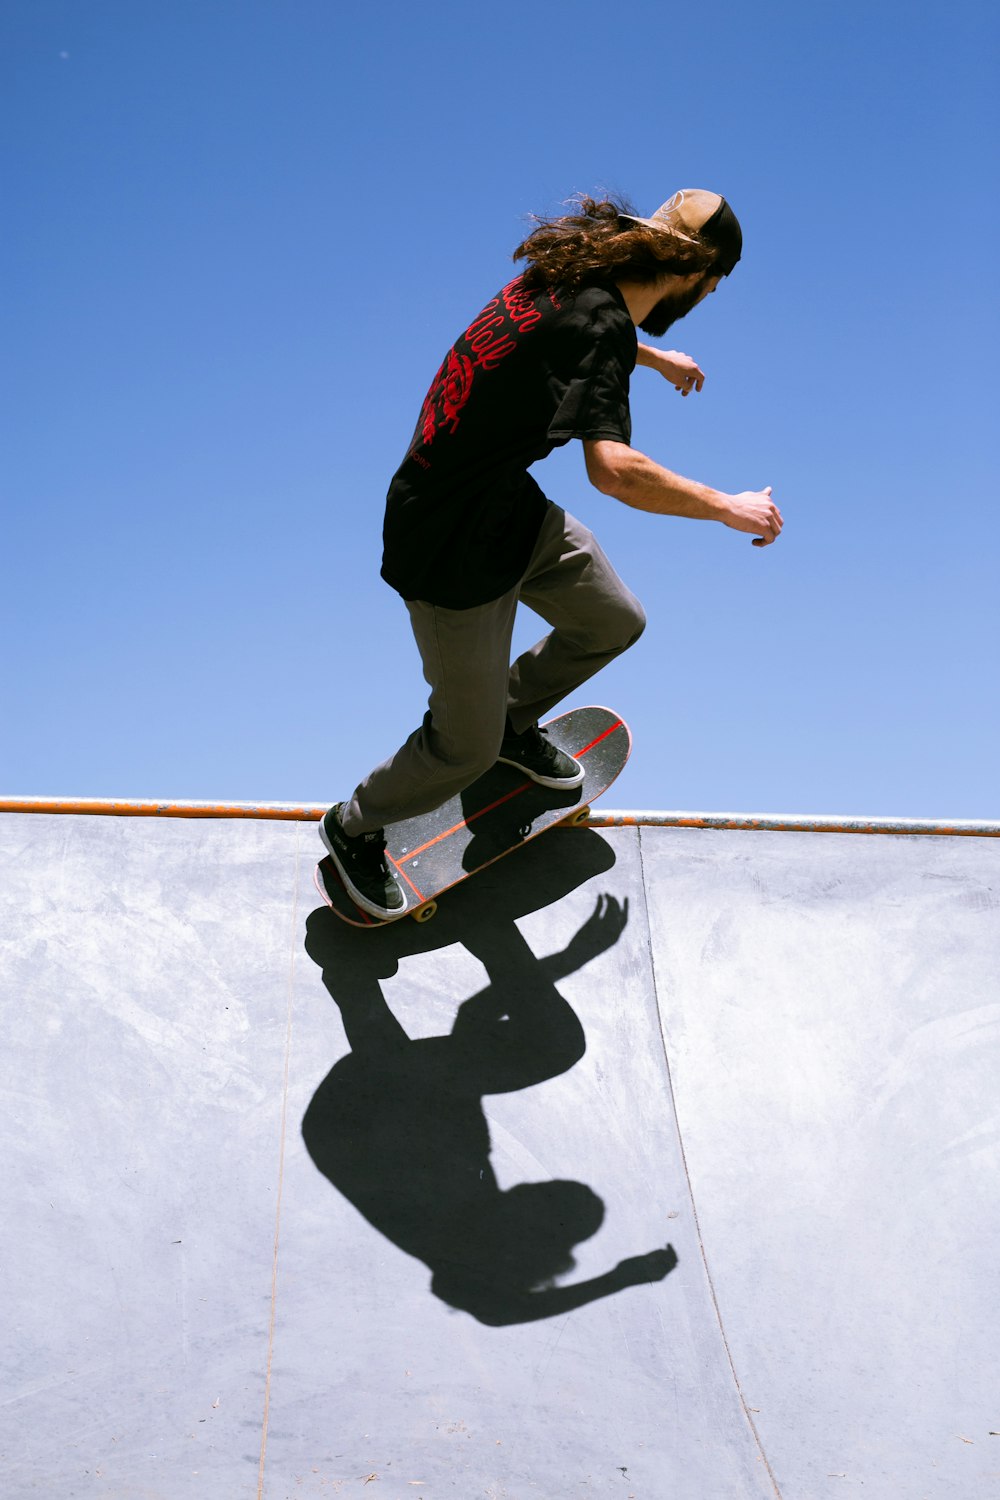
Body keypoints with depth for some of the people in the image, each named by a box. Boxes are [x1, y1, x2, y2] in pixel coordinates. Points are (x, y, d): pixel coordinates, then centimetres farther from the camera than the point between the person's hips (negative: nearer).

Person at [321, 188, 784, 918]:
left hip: (511, 509, 9)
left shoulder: (577, 277, 0)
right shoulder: (598, 323, -28)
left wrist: (654, 357, 44)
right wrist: (729, 508, -28)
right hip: (453, 547, -9)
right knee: (467, 750, 6)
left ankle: (513, 720, 44)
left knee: (615, 622, 19)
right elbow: (614, 469, -42)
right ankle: (356, 826, 32)